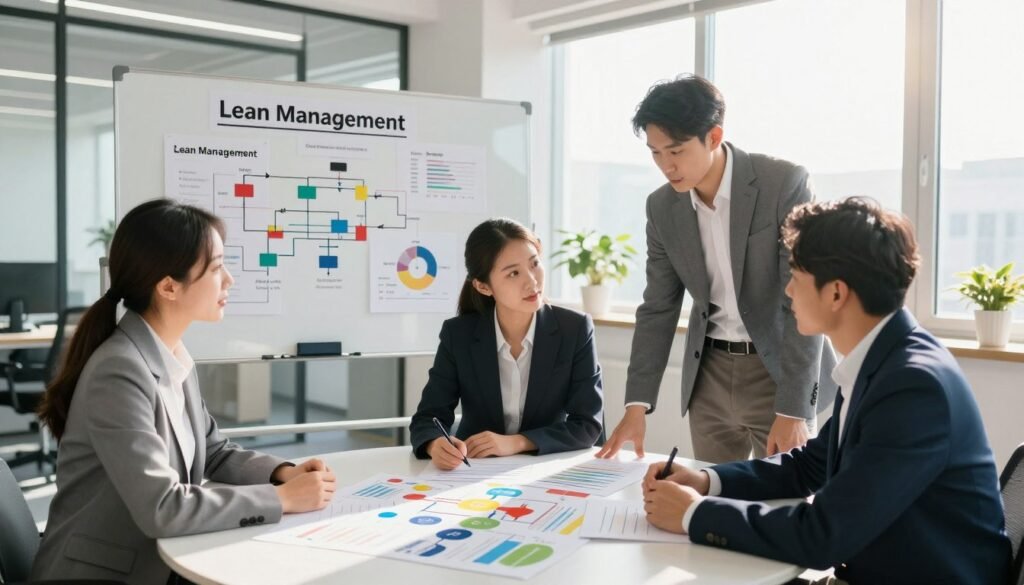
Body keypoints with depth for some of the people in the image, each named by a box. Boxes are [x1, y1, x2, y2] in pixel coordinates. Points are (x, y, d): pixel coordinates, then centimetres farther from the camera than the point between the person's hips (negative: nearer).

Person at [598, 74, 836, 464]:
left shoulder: (784, 184, -17)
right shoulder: (662, 206, -2)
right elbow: (658, 309, 2)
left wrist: (793, 409, -23)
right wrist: (637, 404, -5)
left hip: (780, 370, -4)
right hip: (710, 374, 4)